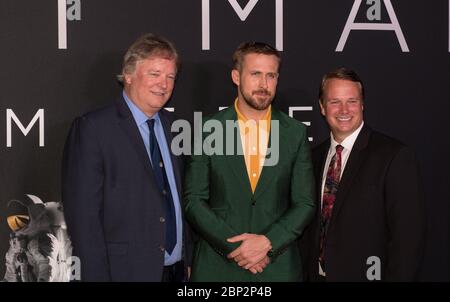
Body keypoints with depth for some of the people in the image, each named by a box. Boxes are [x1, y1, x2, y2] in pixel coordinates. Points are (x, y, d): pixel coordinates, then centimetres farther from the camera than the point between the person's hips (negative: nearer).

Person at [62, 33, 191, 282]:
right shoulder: (92, 128, -10)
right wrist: (96, 276, -17)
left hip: (177, 270, 6)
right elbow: (83, 213, -13)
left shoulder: (172, 126, 10)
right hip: (125, 270, -6)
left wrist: (188, 261, 10)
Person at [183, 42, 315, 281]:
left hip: (277, 267, 1)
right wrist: (233, 246, -12)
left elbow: (305, 203, 2)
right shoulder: (209, 130, -2)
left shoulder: (295, 133, 3)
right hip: (218, 266, -1)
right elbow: (193, 201, -3)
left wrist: (268, 242, -11)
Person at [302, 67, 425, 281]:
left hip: (367, 274, -5)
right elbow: (314, 225, 12)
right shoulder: (316, 156, 6)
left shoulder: (395, 156, -13)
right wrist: (312, 271, 4)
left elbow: (408, 236, -15)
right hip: (318, 274, 5)